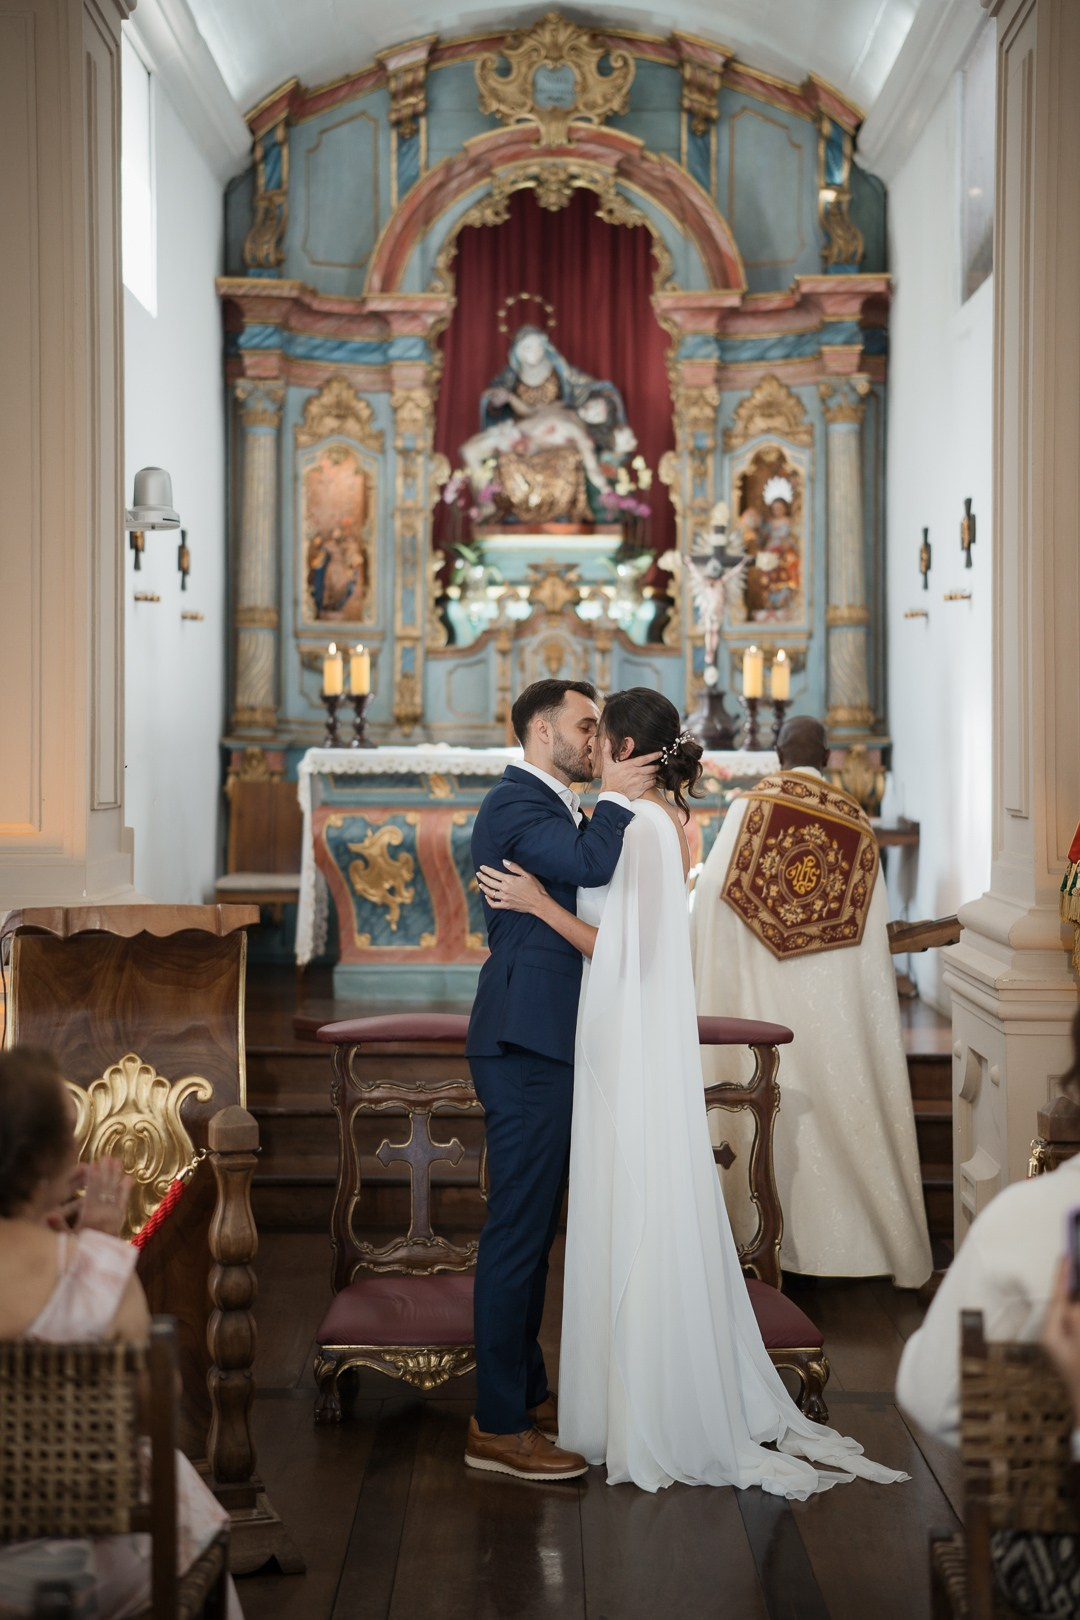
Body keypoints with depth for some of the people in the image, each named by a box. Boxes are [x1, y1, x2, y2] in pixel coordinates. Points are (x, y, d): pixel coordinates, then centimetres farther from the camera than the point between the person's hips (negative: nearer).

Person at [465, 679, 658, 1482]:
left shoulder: (551, 807, 20)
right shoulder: (515, 804, -13)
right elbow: (590, 864, -29)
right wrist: (613, 798, -14)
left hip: (544, 1047, 11)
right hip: (527, 1046, -11)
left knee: (533, 1228, 16)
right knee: (518, 1229, -8)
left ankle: (527, 1393, 27)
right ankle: (497, 1425, -2)